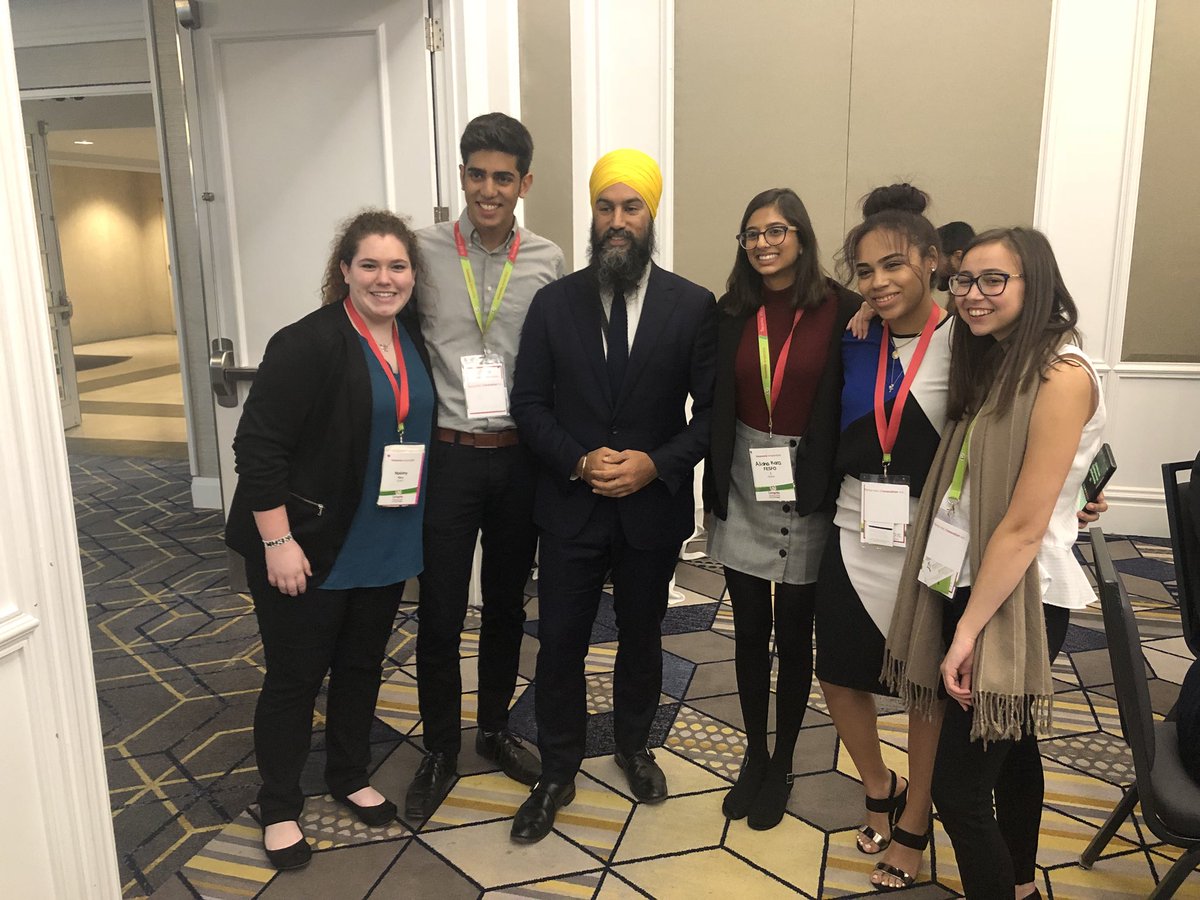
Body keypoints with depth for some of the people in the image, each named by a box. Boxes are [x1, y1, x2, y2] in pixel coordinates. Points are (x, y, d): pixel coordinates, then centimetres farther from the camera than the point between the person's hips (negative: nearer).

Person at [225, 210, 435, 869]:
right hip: (309, 549, -6)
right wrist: (278, 542, -20)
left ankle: (350, 777, 41)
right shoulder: (308, 344, -18)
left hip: (384, 545, 6)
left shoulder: (414, 341, 3)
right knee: (295, 673, 9)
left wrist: (416, 524, 9)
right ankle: (278, 807, 30)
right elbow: (257, 445, -19)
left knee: (362, 664, 20)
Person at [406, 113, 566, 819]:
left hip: (519, 457, 2)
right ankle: (441, 750, 27)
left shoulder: (548, 262, 1)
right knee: (440, 614, 6)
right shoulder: (423, 251, -3)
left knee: (507, 604, 16)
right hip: (447, 455, -1)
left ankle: (495, 728, 37)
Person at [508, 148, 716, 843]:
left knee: (642, 635, 18)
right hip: (570, 506, 0)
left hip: (654, 507, 0)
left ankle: (634, 746, 44)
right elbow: (529, 402, -2)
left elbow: (711, 410, -4)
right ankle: (558, 773, 29)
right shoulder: (554, 302, -2)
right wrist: (578, 461, -17)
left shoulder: (693, 305, -4)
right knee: (560, 642, 8)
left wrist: (658, 464, -18)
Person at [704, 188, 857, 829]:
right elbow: (715, 404, 4)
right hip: (742, 490, 3)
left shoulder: (841, 310, -7)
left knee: (793, 635, 10)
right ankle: (754, 756, 33)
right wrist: (714, 485, 0)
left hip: (808, 492, -2)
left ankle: (782, 764, 31)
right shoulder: (731, 312, 2)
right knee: (750, 632, 13)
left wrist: (835, 484, -13)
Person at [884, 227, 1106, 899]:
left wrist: (969, 630, -17)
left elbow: (1024, 528, -20)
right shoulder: (993, 363, 10)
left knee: (959, 786, -3)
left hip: (1017, 599, -8)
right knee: (1011, 749, 23)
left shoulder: (1061, 373, -18)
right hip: (969, 584, 8)